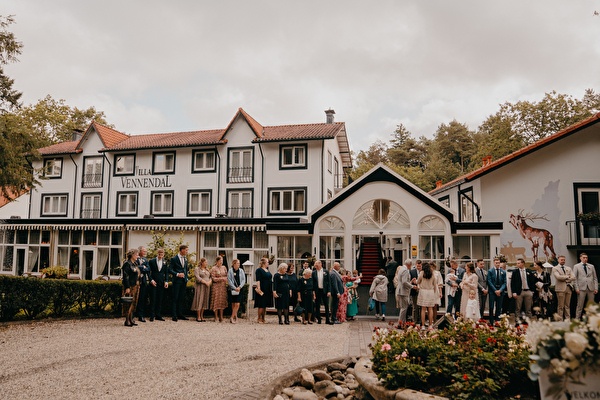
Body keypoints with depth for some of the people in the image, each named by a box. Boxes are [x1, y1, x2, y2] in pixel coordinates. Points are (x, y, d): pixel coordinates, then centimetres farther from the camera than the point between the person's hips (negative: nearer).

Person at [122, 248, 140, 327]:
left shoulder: (135, 263, 16)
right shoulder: (127, 264, -11)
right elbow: (125, 276, -16)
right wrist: (127, 287, -20)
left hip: (136, 286, 9)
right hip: (130, 286, -9)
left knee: (134, 303, 11)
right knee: (129, 303, -5)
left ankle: (131, 319, 18)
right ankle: (127, 321, 1)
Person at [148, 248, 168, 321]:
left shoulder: (165, 262, 10)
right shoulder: (151, 261, 1)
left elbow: (166, 273, 10)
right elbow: (148, 272, 0)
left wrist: (166, 281, -2)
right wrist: (151, 280, -10)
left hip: (161, 283, 3)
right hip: (153, 283, -3)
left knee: (160, 299, 4)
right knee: (153, 299, -1)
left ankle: (158, 315, 11)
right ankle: (152, 316, 5)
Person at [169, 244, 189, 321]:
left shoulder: (185, 259, 13)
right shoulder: (174, 258, -7)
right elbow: (170, 270, -9)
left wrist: (186, 278, 12)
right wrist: (177, 274, -21)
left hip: (183, 280, 6)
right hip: (176, 280, -6)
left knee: (181, 298, 10)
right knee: (175, 298, -3)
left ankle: (180, 314, 16)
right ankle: (174, 315, 1)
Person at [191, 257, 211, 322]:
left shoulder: (207, 270, 18)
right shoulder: (197, 269, -1)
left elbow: (210, 277, 14)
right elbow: (198, 278, -12)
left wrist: (210, 282, -7)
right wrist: (205, 282, -16)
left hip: (207, 287, 6)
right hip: (200, 287, -6)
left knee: (204, 301, 5)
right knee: (199, 301, -5)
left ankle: (202, 316, 9)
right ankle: (198, 317, 0)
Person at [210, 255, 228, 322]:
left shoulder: (224, 267, 11)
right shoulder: (213, 269, -4)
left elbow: (226, 276, 13)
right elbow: (213, 278, -9)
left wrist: (226, 279, -7)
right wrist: (221, 278, -18)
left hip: (223, 286, 4)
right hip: (216, 286, -4)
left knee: (222, 301, 4)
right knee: (216, 301, -2)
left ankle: (221, 316, 10)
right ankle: (216, 316, 7)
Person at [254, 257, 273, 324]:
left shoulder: (267, 270, 16)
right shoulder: (259, 270, -8)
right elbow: (258, 280, -14)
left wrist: (271, 290, 18)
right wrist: (258, 288, -22)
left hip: (268, 290, 8)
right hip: (262, 290, -8)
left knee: (265, 305, 11)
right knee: (261, 305, -4)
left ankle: (263, 319, 16)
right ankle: (259, 319, 4)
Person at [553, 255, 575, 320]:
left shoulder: (569, 268, 18)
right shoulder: (555, 268, 1)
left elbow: (573, 277, 5)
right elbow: (558, 277, -15)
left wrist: (565, 280, -9)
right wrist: (567, 276, -5)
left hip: (569, 288, 5)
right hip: (561, 288, -5)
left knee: (567, 305, 8)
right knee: (560, 306, -3)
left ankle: (568, 319, 13)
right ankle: (560, 320, 1)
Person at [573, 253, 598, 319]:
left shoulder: (591, 266, 15)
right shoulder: (576, 266, 6)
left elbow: (595, 278, 13)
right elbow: (575, 278, 1)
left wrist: (596, 288, 4)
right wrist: (576, 288, -7)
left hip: (591, 288, 3)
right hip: (582, 288, -3)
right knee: (580, 306, -3)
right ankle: (577, 319, 1)